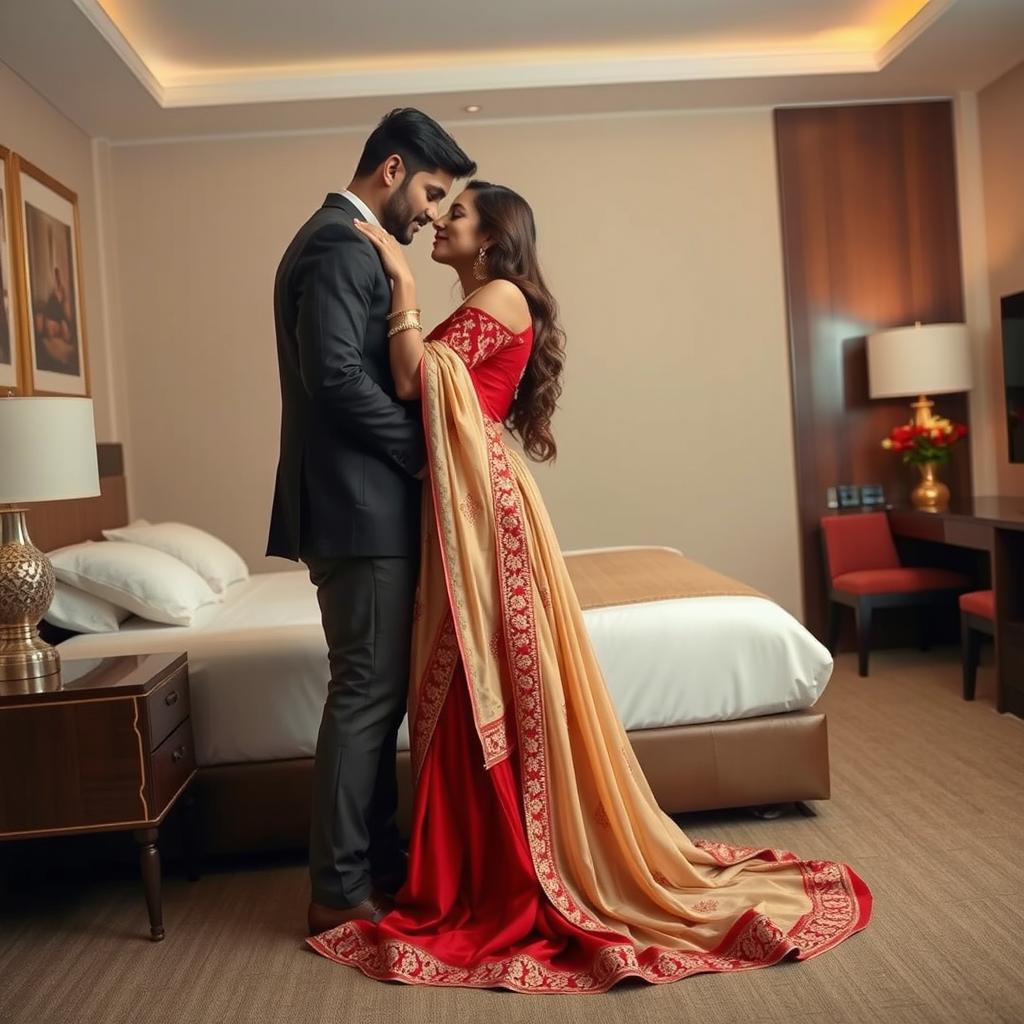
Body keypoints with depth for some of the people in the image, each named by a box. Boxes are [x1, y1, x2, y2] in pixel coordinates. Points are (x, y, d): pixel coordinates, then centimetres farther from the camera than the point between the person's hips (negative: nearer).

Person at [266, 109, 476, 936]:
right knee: (366, 693, -4)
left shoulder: (349, 244, 21)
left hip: (369, 505, 10)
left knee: (377, 691, 14)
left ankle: (379, 861, 24)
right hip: (358, 508, -10)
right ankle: (339, 889, 8)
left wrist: (415, 445, 8)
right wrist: (421, 448, -13)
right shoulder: (338, 243, -12)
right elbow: (337, 376, -23)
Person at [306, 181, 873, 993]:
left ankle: (514, 891, 8)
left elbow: (413, 382, -16)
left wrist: (402, 282, -10)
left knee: (496, 692, -4)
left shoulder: (500, 295, -5)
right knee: (467, 697, 11)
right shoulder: (479, 311, 22)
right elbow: (423, 388, 14)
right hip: (461, 510, 9)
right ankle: (485, 878, 23)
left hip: (486, 506, -9)